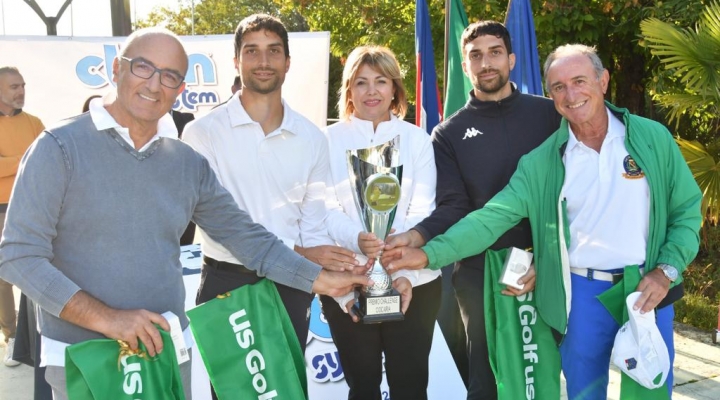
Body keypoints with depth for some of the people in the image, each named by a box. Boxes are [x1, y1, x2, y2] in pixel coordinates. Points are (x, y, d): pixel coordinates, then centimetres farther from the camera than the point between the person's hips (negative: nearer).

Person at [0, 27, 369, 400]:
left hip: (169, 352, 5)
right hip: (82, 360, -5)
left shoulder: (189, 164, 4)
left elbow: (246, 235, 9)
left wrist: (319, 279, 3)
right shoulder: (60, 147, -10)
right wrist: (105, 318, -22)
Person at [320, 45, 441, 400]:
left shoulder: (416, 138, 5)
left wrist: (407, 272, -19)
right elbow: (327, 212, -4)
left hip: (413, 282, 0)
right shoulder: (329, 139, 3)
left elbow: (424, 212, -3)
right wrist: (356, 239, -26)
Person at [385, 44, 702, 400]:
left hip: (648, 289, 0)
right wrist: (430, 253, -23)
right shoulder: (541, 162, -4)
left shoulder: (653, 137, -3)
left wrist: (666, 271, -10)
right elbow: (493, 217, -11)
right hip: (582, 292, 0)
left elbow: (687, 210, 3)